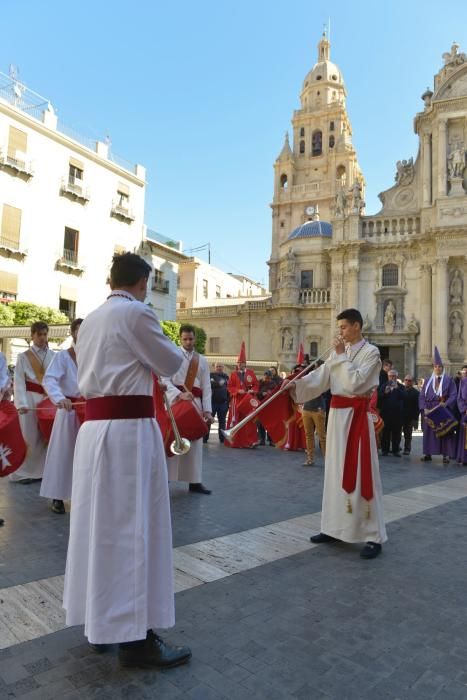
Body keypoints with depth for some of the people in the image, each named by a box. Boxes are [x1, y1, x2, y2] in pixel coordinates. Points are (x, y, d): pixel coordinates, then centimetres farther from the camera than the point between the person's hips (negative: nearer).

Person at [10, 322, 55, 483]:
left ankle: (41, 469, 20)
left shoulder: (54, 356, 10)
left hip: (48, 399, 3)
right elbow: (19, 382, -5)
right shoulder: (23, 356, 2)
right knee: (27, 436, -1)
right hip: (30, 399, -3)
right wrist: (21, 403, -17)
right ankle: (23, 472, 11)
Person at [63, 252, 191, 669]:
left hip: (95, 425, 8)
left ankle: (101, 619, 28)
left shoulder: (90, 320, 16)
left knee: (101, 523, 15)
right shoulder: (137, 312, -9)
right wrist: (169, 347, 18)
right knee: (132, 525, -2)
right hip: (129, 427, -8)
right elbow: (170, 363, -3)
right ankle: (135, 638, 8)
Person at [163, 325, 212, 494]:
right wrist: (180, 394, -24)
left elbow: (207, 387, 8)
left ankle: (195, 481, 14)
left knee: (195, 442, 6)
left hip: (195, 403, 4)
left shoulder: (202, 361, 11)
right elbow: (165, 381, -9)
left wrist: (207, 410, -1)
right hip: (175, 402, -4)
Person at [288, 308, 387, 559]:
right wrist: (296, 384, -12)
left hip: (357, 416, -7)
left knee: (360, 474, -5)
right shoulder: (340, 352, 12)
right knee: (336, 472, 12)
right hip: (337, 414, 7)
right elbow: (321, 376, 2)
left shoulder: (371, 352, -8)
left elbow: (355, 383, -20)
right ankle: (335, 527, 24)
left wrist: (342, 355, -14)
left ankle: (374, 537, 5)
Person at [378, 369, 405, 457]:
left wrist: (397, 388, -17)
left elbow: (403, 397, -7)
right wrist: (385, 392, -16)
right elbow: (379, 397, 1)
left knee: (396, 432, 1)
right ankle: (385, 450, 8)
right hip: (386, 412, 0)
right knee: (385, 432, 2)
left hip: (397, 413, 0)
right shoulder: (384, 386, 12)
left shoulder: (400, 387, 10)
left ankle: (396, 450, 9)